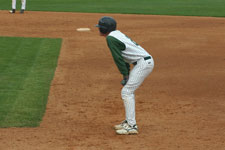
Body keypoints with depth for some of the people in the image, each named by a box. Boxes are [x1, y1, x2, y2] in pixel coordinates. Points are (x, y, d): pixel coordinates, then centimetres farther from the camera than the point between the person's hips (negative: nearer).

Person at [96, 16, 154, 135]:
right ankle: (128, 121, 25)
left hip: (143, 63, -10)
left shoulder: (110, 38, -11)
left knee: (126, 92, -10)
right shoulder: (117, 34, 19)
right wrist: (126, 74, 18)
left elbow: (118, 58, -12)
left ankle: (131, 126, -12)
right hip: (145, 62, 10)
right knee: (128, 90, 19)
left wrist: (125, 75, -7)